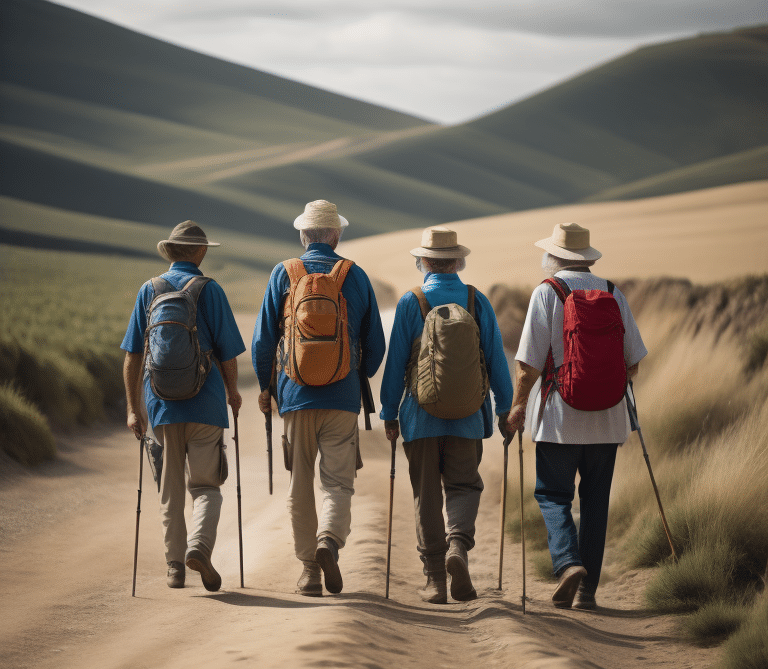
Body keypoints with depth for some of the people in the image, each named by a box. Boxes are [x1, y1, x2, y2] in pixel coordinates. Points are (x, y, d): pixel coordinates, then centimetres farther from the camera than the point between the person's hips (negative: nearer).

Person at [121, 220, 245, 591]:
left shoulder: (149, 291, 6)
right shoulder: (209, 290, -2)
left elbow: (133, 355, 4)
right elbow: (228, 352, -2)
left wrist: (133, 408, 7)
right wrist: (232, 391, 16)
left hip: (162, 403, 2)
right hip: (205, 404, -2)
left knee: (170, 491, 12)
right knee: (205, 486, 4)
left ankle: (175, 566, 11)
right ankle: (199, 546, -19)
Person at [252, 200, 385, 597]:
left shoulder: (284, 274, 2)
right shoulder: (356, 276, 4)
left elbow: (263, 338, 2)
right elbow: (375, 345, 9)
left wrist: (265, 386, 16)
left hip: (295, 395, 0)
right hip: (343, 397, 0)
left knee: (300, 486, 8)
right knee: (338, 482, 4)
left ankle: (309, 569, 7)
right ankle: (329, 541, -23)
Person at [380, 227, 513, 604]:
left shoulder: (410, 303, -3)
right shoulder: (478, 302, 1)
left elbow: (395, 362, -2)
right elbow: (496, 360, 5)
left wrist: (390, 413, 7)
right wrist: (504, 409, 14)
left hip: (421, 416, -1)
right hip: (467, 417, 1)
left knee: (426, 497, 6)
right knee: (464, 487, 10)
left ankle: (435, 580, 6)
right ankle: (458, 546, -18)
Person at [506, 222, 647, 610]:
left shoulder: (547, 292, -5)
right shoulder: (614, 294, 6)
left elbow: (530, 361, -10)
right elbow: (633, 362, 8)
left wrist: (519, 403, 2)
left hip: (560, 414, -3)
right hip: (606, 417, 3)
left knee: (553, 494, 6)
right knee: (595, 499, 9)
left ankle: (568, 563, -18)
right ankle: (587, 588, 7)